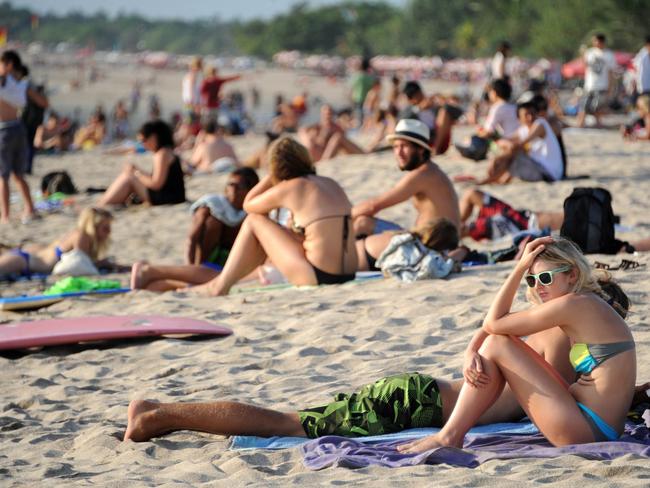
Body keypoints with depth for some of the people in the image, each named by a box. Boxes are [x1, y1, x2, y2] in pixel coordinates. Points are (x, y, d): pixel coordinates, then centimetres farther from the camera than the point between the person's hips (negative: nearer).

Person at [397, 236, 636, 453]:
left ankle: (449, 437, -2)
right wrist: (471, 353, -8)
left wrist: (519, 268, -6)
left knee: (497, 344, -7)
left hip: (588, 431, -10)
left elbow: (493, 323, -9)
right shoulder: (585, 305, 15)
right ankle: (452, 432, 10)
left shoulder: (574, 304, -14)